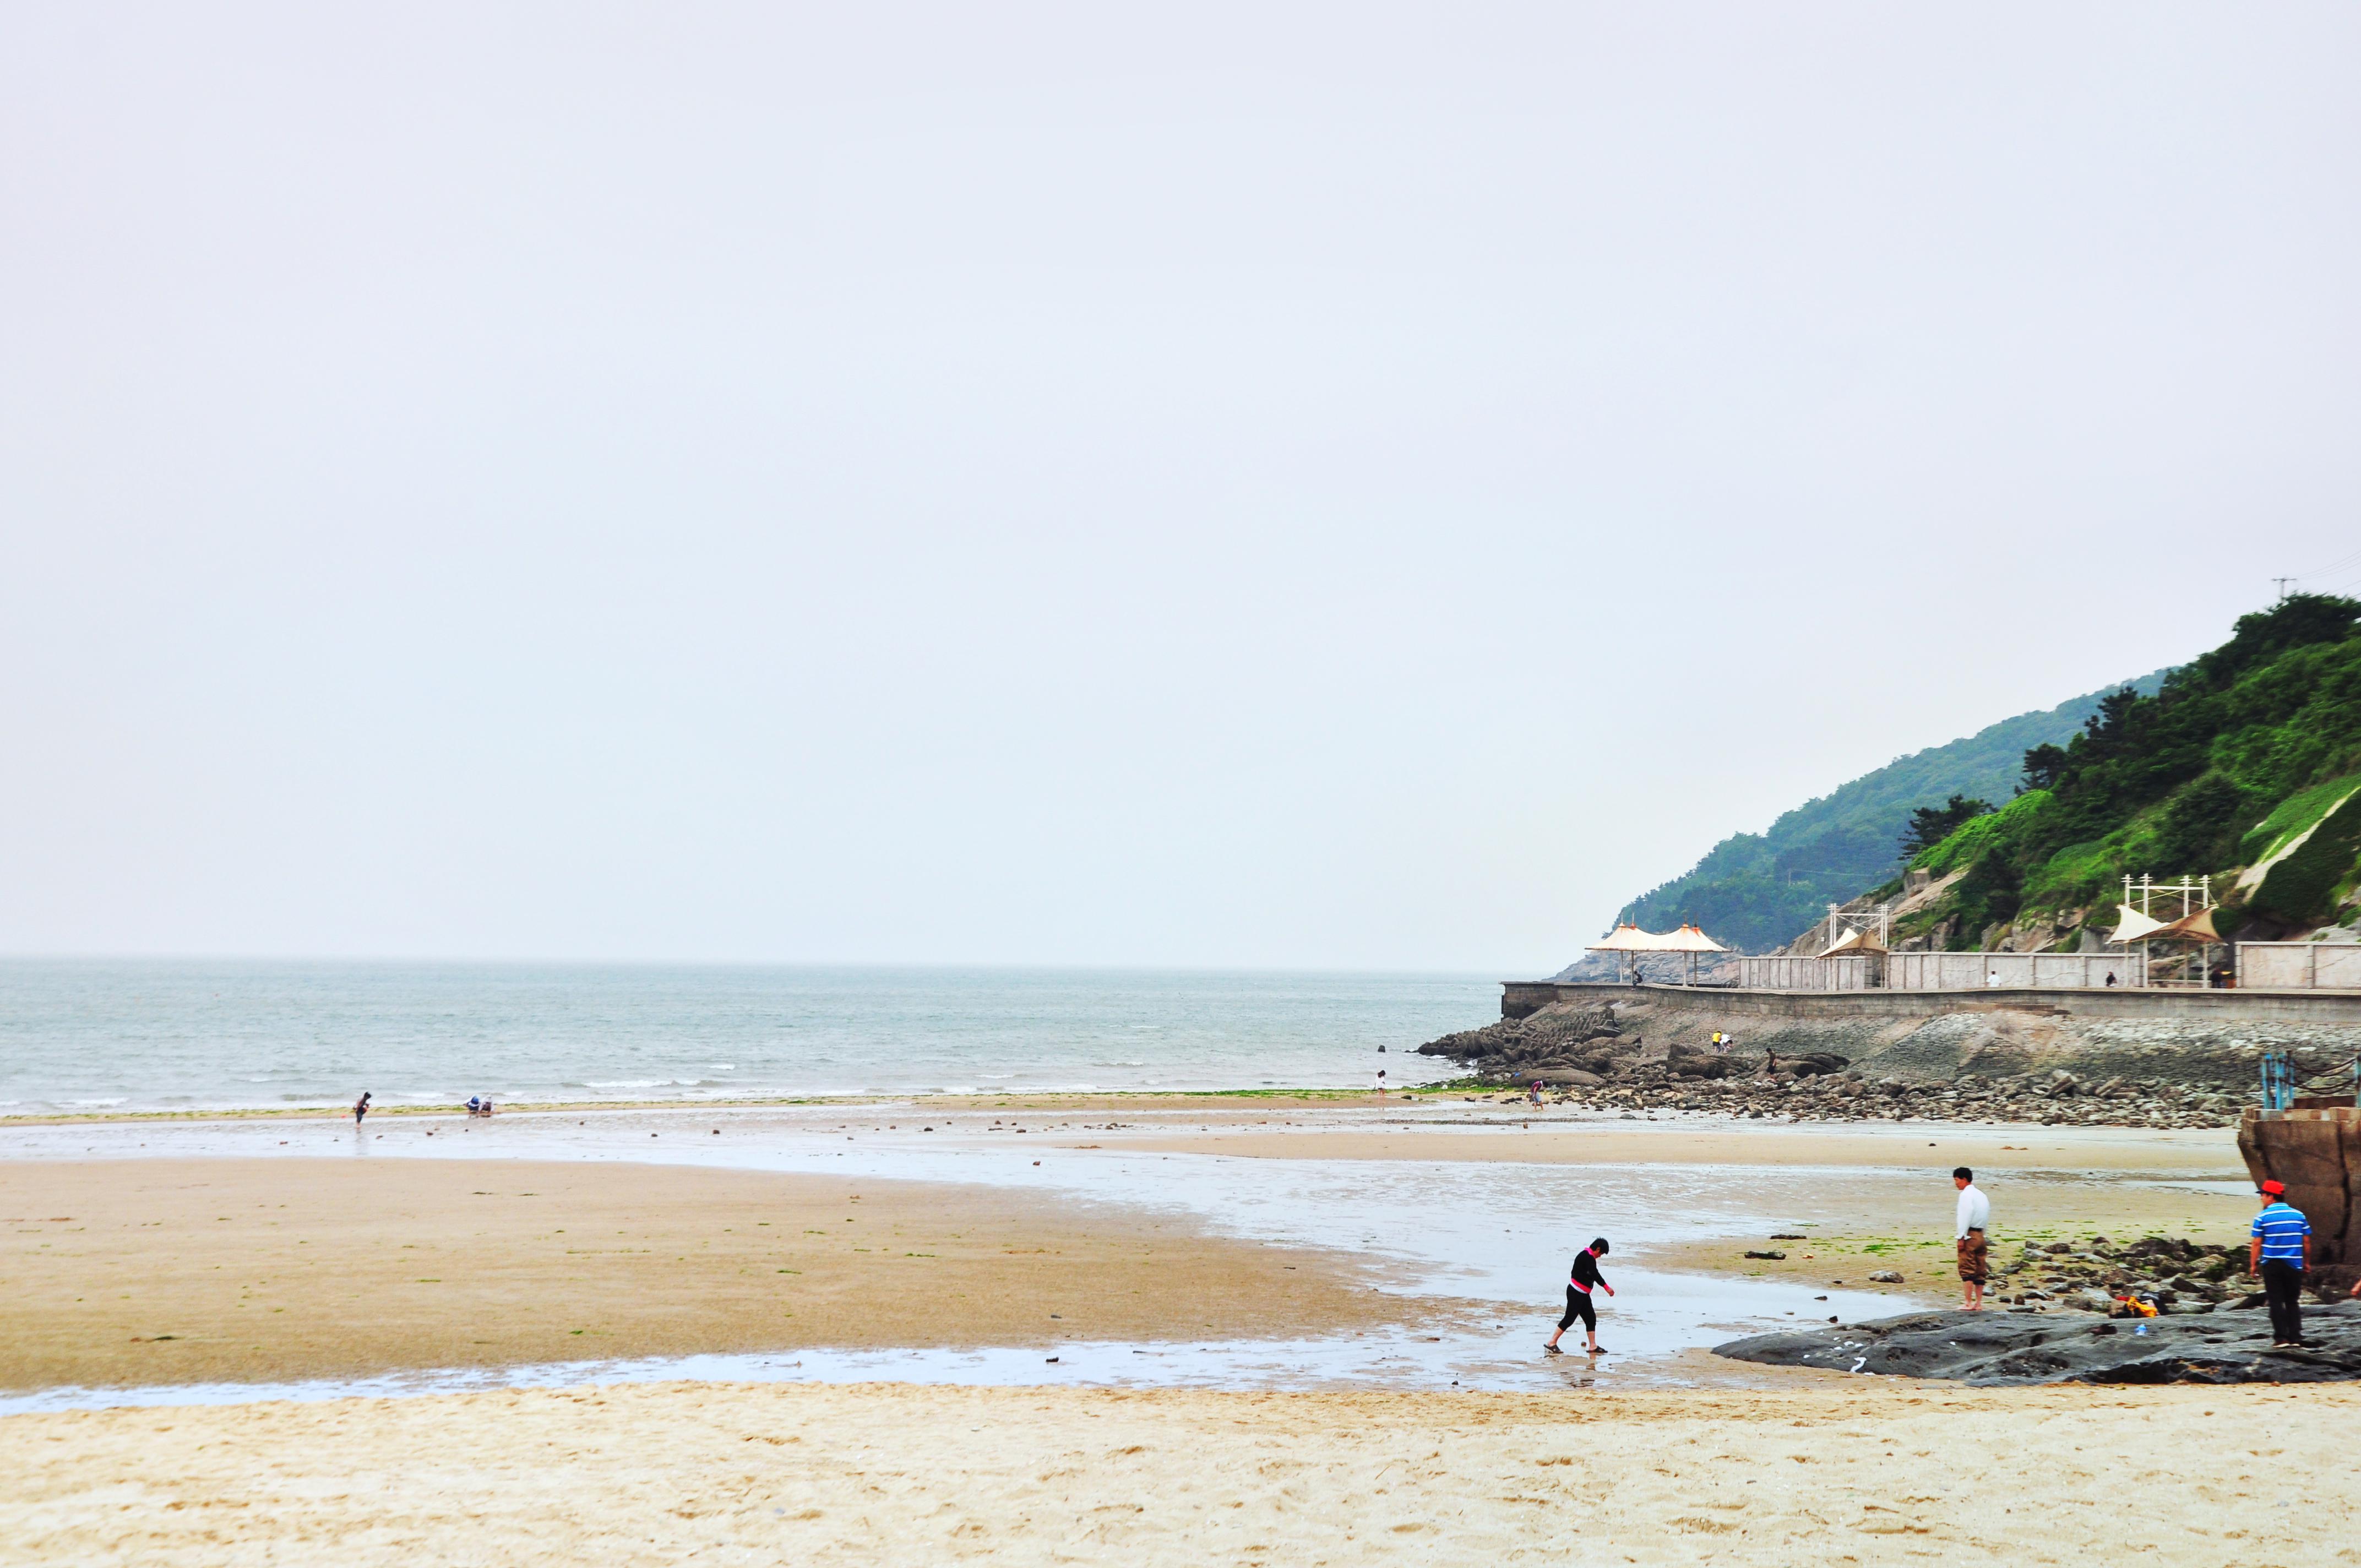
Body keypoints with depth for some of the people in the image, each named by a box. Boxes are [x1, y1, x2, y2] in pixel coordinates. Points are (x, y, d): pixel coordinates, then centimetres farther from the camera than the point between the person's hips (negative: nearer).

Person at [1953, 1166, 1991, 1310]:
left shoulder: (1966, 1195, -10)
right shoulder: (1982, 1196, 16)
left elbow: (1966, 1216, -17)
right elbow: (1986, 1218, 15)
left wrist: (1961, 1237, -16)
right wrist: (1982, 1233, 16)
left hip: (1968, 1235, -8)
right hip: (1980, 1236, 8)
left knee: (1967, 1270, -7)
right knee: (1980, 1271, 9)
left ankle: (1968, 1303, -9)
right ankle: (1978, 1303, 10)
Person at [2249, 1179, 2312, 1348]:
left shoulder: (2262, 1217, -6)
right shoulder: (2299, 1215, 4)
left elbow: (2256, 1243, -7)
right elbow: (2307, 1241, 7)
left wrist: (2253, 1265, 0)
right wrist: (2307, 1262, 18)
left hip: (2272, 1265, -3)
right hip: (2294, 1265, 3)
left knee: (2276, 1302, 3)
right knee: (2293, 1302, 11)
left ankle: (2281, 1338, -2)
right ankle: (2295, 1339, 6)